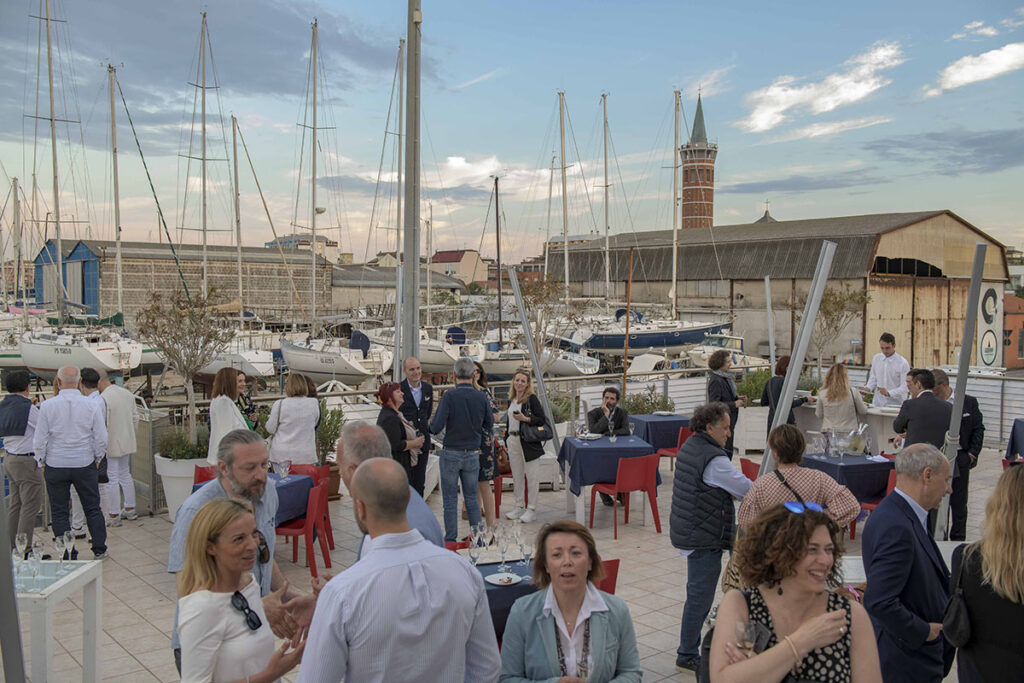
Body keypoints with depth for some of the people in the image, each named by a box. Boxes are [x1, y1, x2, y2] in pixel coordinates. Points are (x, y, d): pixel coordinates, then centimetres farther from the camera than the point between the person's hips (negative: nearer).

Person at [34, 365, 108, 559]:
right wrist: (97, 460, 12)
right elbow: (102, 439, -4)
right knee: (92, 508, 13)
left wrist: (42, 463, 9)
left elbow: (39, 441, -5)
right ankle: (99, 549, 20)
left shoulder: (47, 406, -9)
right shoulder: (92, 405, -7)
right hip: (85, 464, 1)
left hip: (56, 465, -1)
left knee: (59, 512, 9)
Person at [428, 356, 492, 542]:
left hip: (451, 453, -3)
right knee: (472, 498, 15)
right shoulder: (481, 398, -4)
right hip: (472, 455, 3)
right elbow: (489, 425, 8)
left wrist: (433, 426, 5)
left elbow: (436, 427, -18)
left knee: (450, 499, 7)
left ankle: (451, 540, 10)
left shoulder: (449, 396, -15)